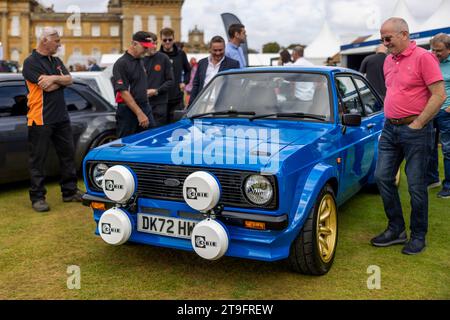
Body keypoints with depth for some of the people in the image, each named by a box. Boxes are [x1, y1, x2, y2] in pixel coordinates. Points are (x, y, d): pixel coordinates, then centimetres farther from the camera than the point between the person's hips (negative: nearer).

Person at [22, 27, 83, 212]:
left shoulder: (56, 61, 15)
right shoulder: (31, 62, -8)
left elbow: (69, 80, 2)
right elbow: (47, 86, -19)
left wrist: (54, 78, -14)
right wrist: (60, 80, -2)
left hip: (61, 117, 7)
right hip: (40, 119, -7)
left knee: (68, 155, 12)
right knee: (38, 160, 1)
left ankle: (70, 192, 23)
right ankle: (37, 197, 9)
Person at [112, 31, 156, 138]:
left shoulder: (141, 61, 14)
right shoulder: (121, 64, -12)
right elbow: (123, 92, -19)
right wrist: (139, 113, -21)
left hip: (145, 108, 8)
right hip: (128, 110, -7)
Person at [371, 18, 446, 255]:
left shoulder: (423, 57, -11)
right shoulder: (389, 61, 11)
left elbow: (439, 95, -15)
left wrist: (417, 124, -14)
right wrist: (389, 118, 12)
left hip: (415, 131, -7)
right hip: (390, 128, 7)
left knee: (416, 186, 1)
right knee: (382, 177, 7)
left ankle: (418, 236, 17)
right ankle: (396, 230, 21)